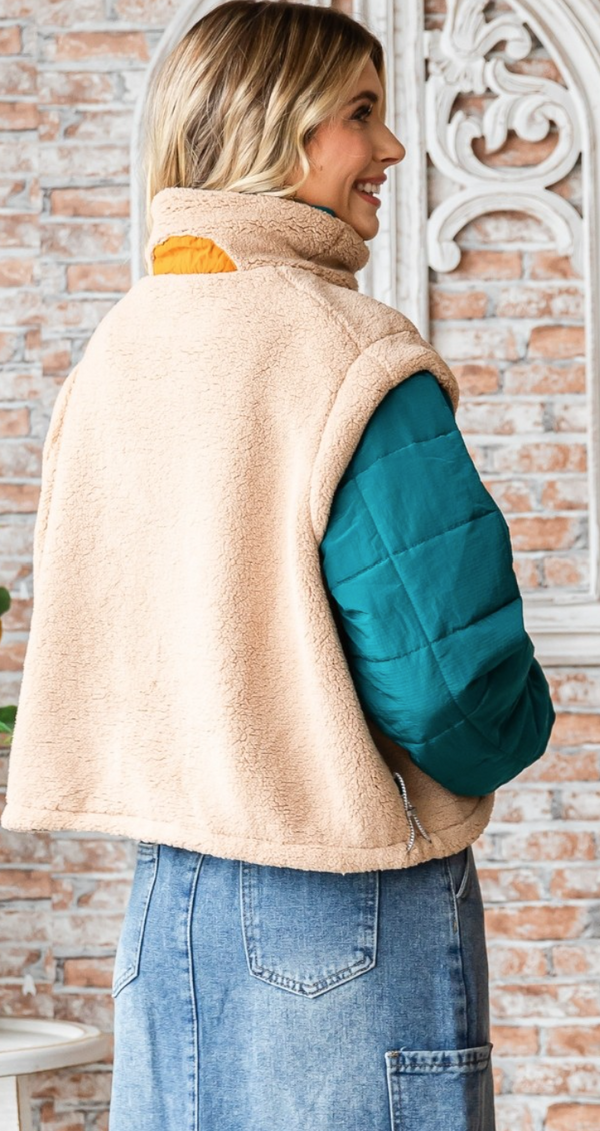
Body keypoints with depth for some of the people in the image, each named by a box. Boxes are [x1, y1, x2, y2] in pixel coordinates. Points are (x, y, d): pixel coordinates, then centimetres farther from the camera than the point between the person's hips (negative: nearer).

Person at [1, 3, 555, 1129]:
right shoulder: (351, 361, -17)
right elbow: (454, 680, -19)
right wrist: (511, 732, 1)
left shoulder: (108, 354, 6)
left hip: (159, 888, 7)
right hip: (346, 908, -7)